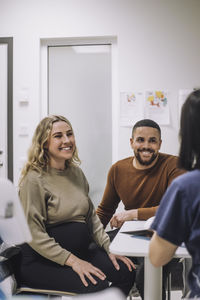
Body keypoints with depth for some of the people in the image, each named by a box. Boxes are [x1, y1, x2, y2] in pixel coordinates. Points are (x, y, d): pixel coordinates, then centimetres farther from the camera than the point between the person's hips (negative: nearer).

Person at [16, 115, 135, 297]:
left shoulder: (76, 172, 10)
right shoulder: (34, 180, -14)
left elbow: (91, 216, 15)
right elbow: (34, 234, -17)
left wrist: (109, 248, 5)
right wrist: (72, 261, -20)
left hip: (80, 251, 7)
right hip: (41, 262, -7)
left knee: (127, 272, -12)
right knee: (98, 286, -26)